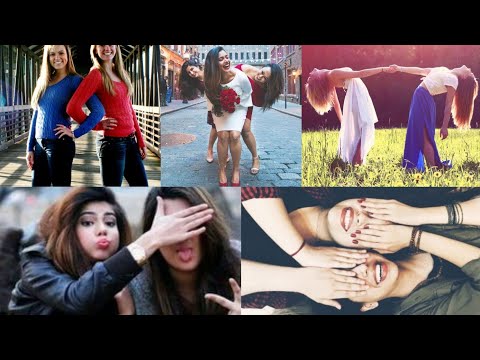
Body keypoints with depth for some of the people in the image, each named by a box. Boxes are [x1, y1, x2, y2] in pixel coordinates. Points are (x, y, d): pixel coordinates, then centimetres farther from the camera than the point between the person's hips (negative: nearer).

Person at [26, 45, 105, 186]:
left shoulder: (74, 80, -5)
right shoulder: (42, 81, 12)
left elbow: (98, 111, -16)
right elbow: (36, 116, 15)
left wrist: (75, 133, -15)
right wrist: (30, 147, 10)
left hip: (60, 144, -6)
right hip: (39, 144, 6)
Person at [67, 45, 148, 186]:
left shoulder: (121, 73, 13)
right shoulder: (96, 74, -9)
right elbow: (72, 108, -18)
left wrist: (140, 141, 12)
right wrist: (98, 125, -7)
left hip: (130, 141, 7)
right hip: (111, 142, -7)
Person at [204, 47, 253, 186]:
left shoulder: (240, 76, -27)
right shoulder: (211, 79, -21)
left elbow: (248, 93, -6)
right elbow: (211, 97, -1)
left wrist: (237, 102, -13)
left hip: (238, 108, -1)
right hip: (220, 109, 1)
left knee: (234, 135, -21)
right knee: (223, 136, -19)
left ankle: (236, 169, -1)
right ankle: (221, 169, -1)